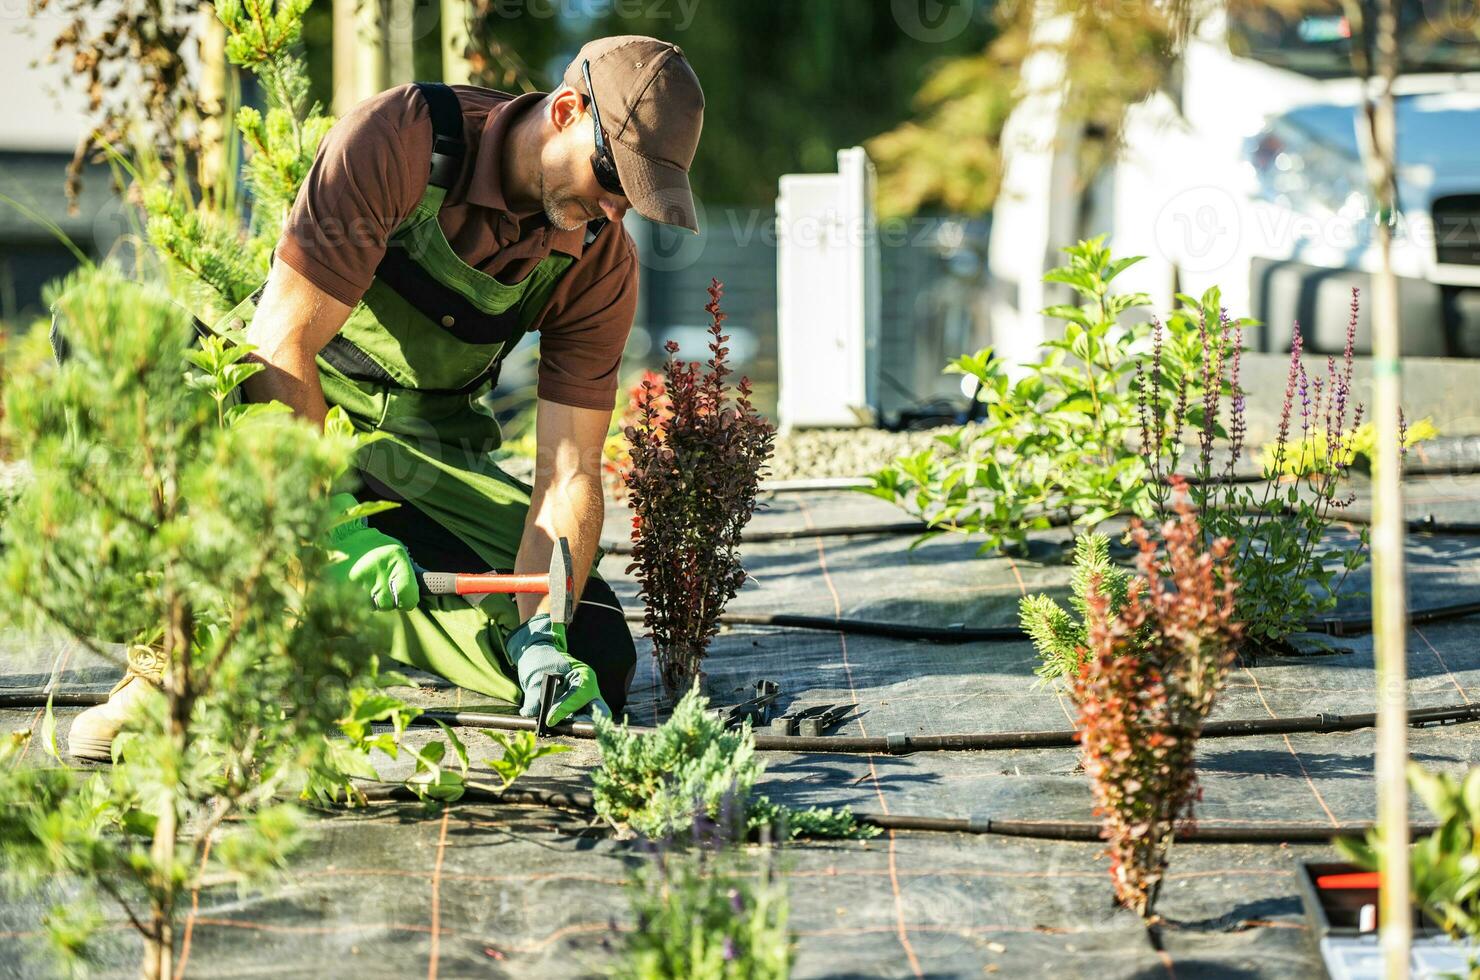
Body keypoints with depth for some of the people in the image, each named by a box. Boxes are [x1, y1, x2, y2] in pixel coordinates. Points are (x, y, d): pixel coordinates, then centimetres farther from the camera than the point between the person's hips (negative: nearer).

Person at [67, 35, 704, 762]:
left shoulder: (601, 263, -11)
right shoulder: (399, 139, -25)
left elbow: (569, 475, -12)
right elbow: (281, 341, -28)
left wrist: (540, 637, -29)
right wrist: (337, 528, -36)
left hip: (419, 458, 4)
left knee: (594, 659, -16)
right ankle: (169, 661, -23)